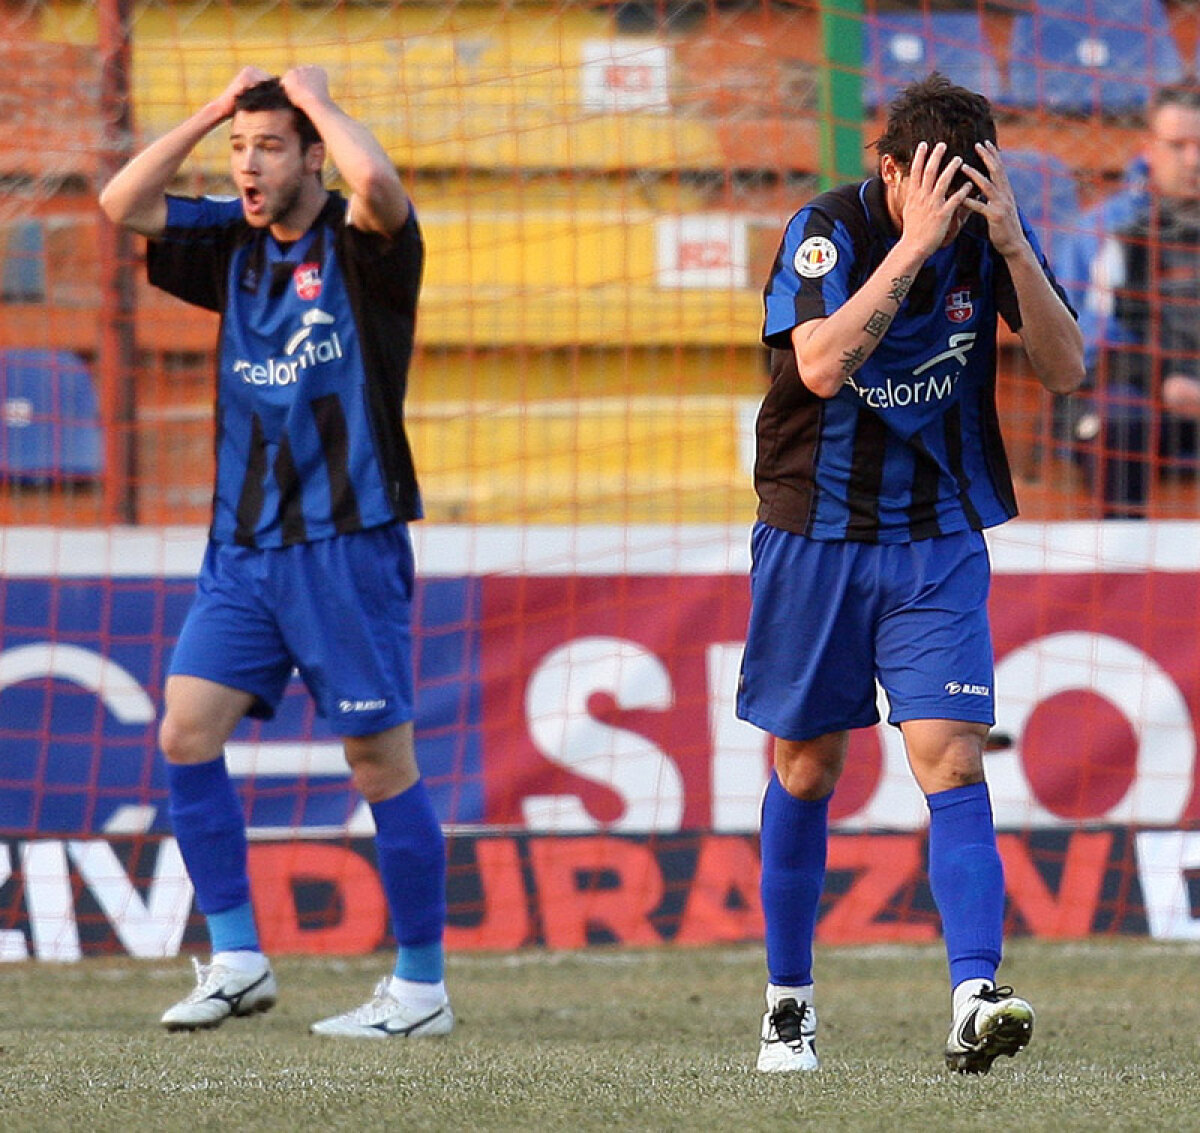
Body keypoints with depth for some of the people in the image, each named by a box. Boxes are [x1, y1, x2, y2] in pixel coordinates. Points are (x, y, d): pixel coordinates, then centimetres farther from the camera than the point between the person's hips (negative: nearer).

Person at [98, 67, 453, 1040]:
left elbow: (376, 182, -29)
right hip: (243, 547, 6)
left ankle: (422, 987, 5)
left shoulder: (363, 246, -6)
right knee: (186, 732, -4)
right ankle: (236, 959, 4)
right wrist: (215, 111, 2)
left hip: (346, 546, -6)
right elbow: (123, 204, 7)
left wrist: (316, 99, -12)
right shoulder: (233, 246, 12)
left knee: (381, 762, -3)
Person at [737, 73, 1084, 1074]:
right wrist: (913, 243, -31)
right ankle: (789, 1003, 23)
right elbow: (821, 365, -29)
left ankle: (975, 1001, -23)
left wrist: (1010, 244, -23)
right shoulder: (827, 230, -14)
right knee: (805, 770, 9)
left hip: (938, 542, 1)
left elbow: (1065, 368, -11)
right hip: (814, 532, -1)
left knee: (952, 761, -13)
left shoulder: (989, 235, -4)